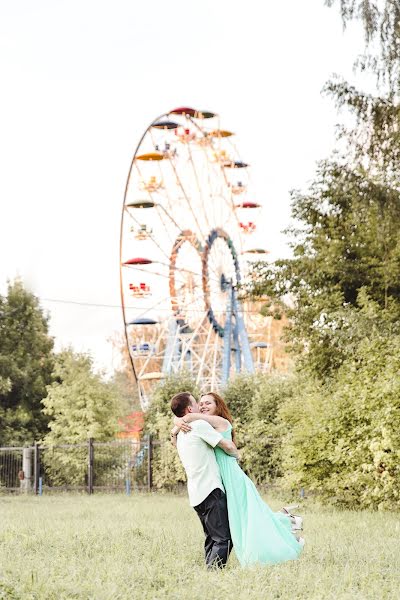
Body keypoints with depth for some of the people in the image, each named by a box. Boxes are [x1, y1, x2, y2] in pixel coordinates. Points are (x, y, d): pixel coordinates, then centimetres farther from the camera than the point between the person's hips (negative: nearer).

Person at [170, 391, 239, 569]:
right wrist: (235, 454, 12)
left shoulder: (180, 435, 19)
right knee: (223, 538, -10)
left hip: (195, 494, 9)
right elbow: (228, 445, -8)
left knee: (212, 538, 13)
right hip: (211, 490, -9)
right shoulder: (200, 425, -8)